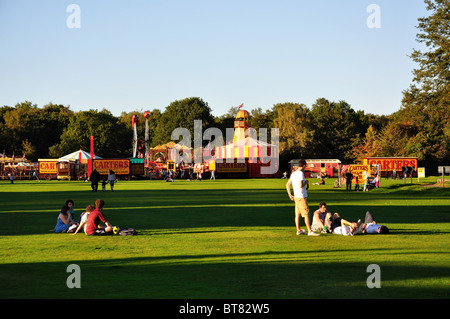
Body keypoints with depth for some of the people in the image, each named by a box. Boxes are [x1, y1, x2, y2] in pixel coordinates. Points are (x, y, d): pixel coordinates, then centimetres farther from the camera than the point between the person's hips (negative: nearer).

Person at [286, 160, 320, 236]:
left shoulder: (294, 173, 12)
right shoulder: (301, 173, -15)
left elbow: (287, 184, 16)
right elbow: (301, 185, -23)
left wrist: (290, 195, 17)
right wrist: (306, 182, -5)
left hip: (296, 196, 9)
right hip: (301, 197, -9)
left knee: (298, 214, 12)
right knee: (306, 214, -7)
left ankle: (298, 230, 17)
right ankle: (310, 231, -8)